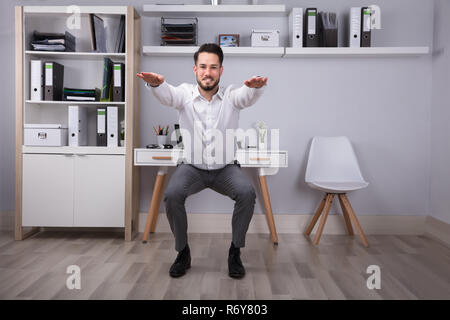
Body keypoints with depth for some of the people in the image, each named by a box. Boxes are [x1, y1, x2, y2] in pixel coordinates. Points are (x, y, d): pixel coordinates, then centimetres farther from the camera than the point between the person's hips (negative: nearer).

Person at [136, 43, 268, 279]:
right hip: (192, 167, 0)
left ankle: (235, 253, -5)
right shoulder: (185, 94, -5)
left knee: (247, 193, -28)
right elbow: (167, 96, -26)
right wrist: (155, 83, -51)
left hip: (226, 168, 0)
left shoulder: (231, 95, -6)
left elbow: (247, 96, -27)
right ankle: (183, 253, -2)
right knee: (172, 195, -27)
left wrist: (256, 87, -52)